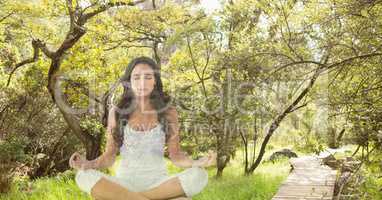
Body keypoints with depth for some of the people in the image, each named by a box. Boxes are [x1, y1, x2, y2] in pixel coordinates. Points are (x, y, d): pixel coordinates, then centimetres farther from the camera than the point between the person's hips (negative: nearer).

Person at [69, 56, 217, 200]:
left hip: (158, 183, 0)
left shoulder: (168, 112, 4)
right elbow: (109, 156, 5)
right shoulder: (116, 112, 3)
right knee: (84, 177, -29)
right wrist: (88, 163, -16)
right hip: (124, 182, 0)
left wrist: (197, 163, -17)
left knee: (199, 176, -29)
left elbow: (175, 155, 3)